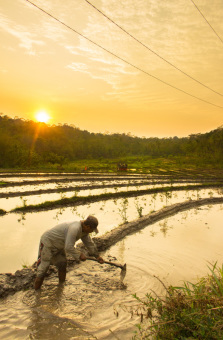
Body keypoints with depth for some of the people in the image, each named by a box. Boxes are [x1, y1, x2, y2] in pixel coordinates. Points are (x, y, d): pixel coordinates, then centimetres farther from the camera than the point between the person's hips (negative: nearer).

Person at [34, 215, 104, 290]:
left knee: (62, 266, 13)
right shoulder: (75, 228, -34)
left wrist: (97, 256, 14)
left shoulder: (84, 228, -5)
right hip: (47, 243, -9)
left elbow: (89, 243, 9)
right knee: (42, 270, -4)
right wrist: (79, 255, -23)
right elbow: (68, 248, -36)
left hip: (58, 245, 9)